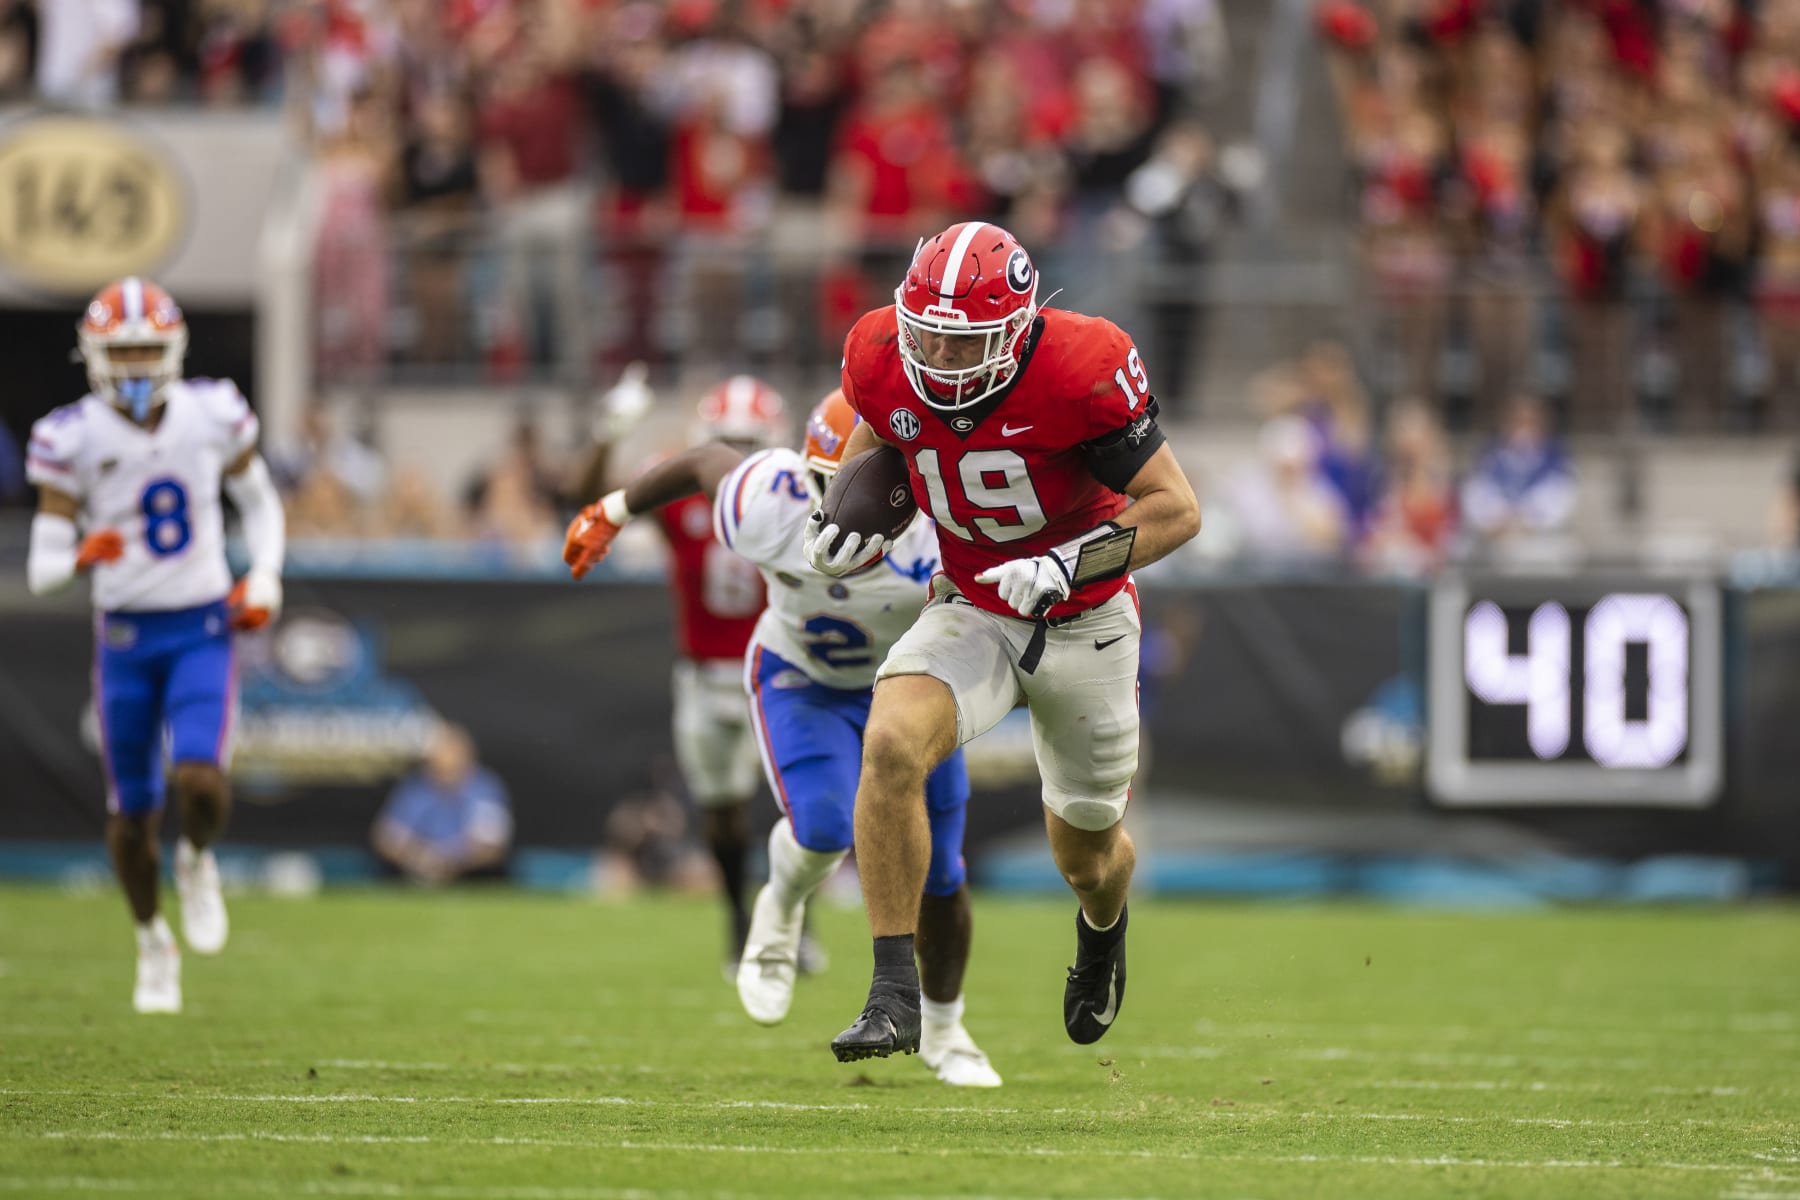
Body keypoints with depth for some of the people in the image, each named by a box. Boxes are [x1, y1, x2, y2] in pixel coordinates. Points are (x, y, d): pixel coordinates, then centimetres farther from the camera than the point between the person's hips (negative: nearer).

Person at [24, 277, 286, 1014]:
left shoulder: (212, 416, -5)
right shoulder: (73, 439, -11)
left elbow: (259, 503, 14)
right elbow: (41, 571, -10)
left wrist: (265, 578, -2)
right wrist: (81, 558, -32)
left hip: (203, 628, 0)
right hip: (125, 638, 0)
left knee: (200, 780, -21)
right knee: (132, 811, 7)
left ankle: (196, 861, 15)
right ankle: (151, 940, 33)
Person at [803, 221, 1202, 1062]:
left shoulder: (1078, 374, -27)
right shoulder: (886, 362, -14)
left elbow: (1176, 509, -20)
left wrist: (1067, 566, -33)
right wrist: (841, 530, -11)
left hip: (1084, 624, -2)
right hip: (971, 612, 2)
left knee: (1086, 854, 15)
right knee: (891, 745, -30)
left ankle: (1102, 930, 56)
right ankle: (893, 998, -24)